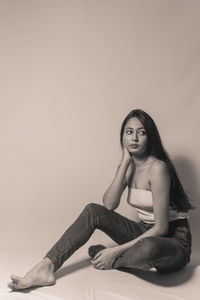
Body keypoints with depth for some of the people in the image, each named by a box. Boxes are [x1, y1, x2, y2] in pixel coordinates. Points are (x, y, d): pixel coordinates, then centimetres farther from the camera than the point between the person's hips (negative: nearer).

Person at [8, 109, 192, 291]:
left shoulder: (157, 168, -21)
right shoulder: (129, 166, 1)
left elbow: (161, 228, -22)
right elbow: (109, 205, -13)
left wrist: (116, 251, -25)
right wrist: (125, 162, -16)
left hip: (174, 241, -6)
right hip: (145, 232, 6)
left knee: (149, 247, -41)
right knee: (93, 211, -12)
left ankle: (111, 262, -8)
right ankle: (46, 269, -18)